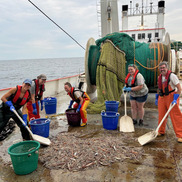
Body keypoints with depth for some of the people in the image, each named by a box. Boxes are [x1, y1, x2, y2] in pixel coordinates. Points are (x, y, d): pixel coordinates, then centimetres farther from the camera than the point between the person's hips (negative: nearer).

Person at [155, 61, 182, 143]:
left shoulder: (172, 76, -11)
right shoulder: (160, 77, 11)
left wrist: (175, 99, -21)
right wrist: (157, 98, 19)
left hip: (171, 97, -6)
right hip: (162, 97, 7)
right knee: (161, 115, 10)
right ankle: (161, 132, 25)